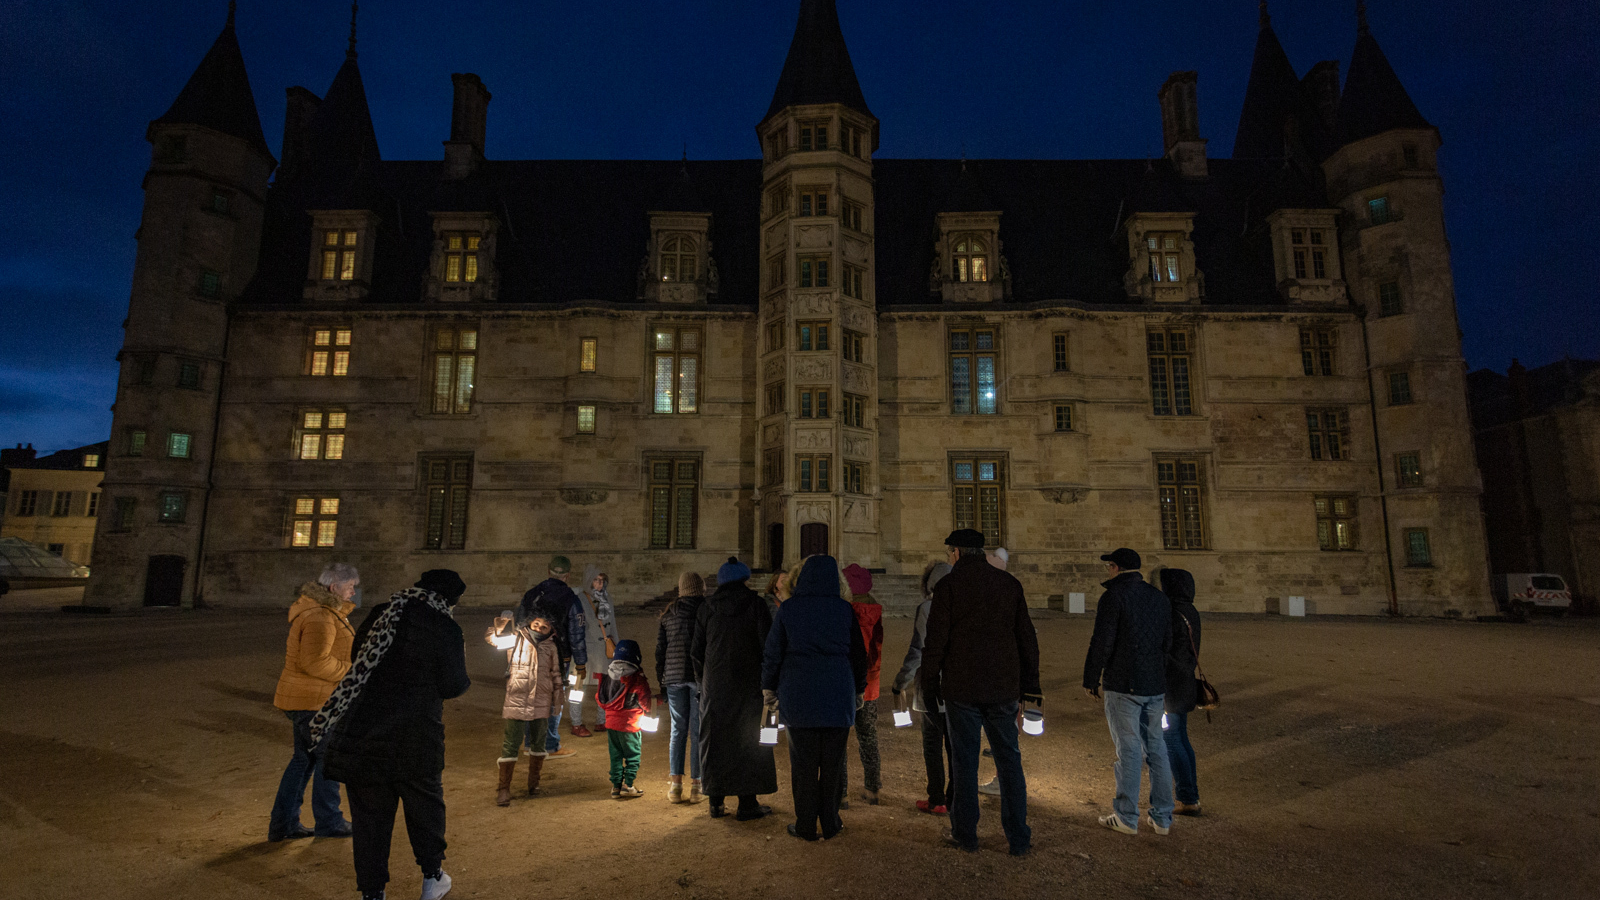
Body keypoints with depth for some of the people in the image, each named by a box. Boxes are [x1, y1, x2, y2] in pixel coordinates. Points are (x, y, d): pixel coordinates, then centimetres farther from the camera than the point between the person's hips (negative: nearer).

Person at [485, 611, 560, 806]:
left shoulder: (551, 648, 3)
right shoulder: (516, 639, -3)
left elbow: (556, 677, 11)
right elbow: (490, 636, 3)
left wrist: (555, 704, 12)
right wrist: (502, 625, -12)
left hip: (541, 704, 3)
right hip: (516, 702, -3)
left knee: (538, 744, 13)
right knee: (511, 745, -4)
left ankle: (534, 783, 29)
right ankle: (503, 789, 8)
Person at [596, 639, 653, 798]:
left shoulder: (607, 676, 2)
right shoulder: (638, 679, -14)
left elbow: (599, 697, 9)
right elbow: (645, 702, -10)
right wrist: (647, 709, 13)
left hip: (611, 722, 5)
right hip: (630, 724, -5)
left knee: (615, 755, 15)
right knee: (633, 755, 8)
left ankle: (616, 786, 17)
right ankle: (627, 786, 6)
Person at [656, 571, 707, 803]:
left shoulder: (668, 614, 7)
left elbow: (660, 650, 10)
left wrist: (661, 682, 16)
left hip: (674, 677, 3)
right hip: (701, 676, -3)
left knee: (678, 729, 11)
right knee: (698, 731, 4)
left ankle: (675, 785, 11)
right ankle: (696, 786, 8)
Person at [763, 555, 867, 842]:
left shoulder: (788, 609, -5)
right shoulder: (845, 610, -2)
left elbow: (773, 652, 0)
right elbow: (859, 654, 5)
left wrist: (769, 687, 12)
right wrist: (858, 690, 18)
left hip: (798, 697, -1)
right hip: (838, 696, 1)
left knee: (803, 763, 8)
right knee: (832, 764, 11)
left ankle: (806, 826, 15)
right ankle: (830, 823, 19)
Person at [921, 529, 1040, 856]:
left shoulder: (948, 585, -7)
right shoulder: (1010, 584, 6)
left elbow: (935, 642, -9)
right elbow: (1027, 638, 8)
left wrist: (929, 685, 0)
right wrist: (1030, 684, 14)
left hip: (961, 688, -3)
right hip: (1004, 688, 4)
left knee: (964, 761, 7)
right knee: (1009, 761, 11)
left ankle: (965, 834, 18)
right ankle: (1019, 838, 16)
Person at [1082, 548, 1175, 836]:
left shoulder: (1113, 596, -12)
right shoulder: (1160, 598, 11)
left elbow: (1102, 643, -15)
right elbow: (1167, 642, 17)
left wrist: (1090, 679, -5)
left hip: (1123, 685, -7)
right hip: (1155, 685, 7)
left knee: (1128, 748, 0)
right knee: (1155, 746, 14)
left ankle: (1127, 817, 8)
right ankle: (1162, 816, 20)